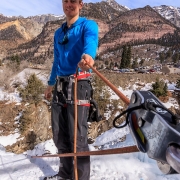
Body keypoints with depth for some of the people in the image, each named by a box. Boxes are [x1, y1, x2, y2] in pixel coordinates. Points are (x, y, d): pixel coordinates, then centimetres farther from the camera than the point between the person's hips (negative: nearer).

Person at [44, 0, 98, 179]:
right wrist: (51, 84, 28)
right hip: (59, 86, 7)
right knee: (59, 135, 12)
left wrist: (88, 55, -46)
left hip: (78, 85, -7)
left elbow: (91, 41, -23)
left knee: (77, 137, -7)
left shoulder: (88, 25, 1)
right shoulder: (58, 33, 20)